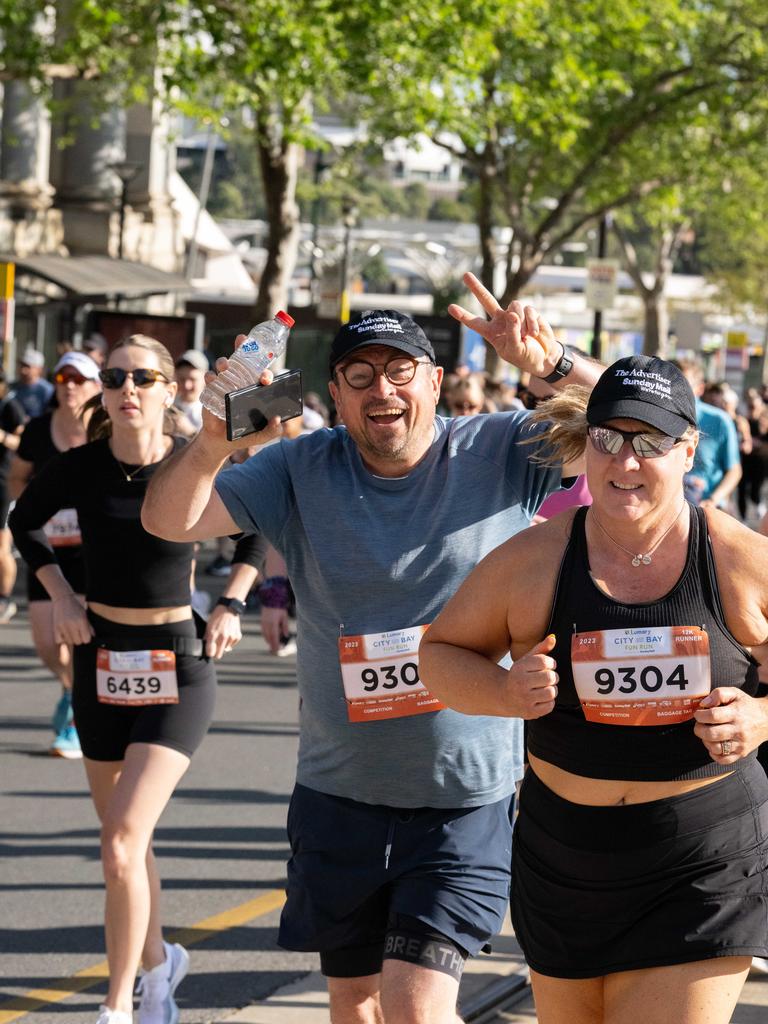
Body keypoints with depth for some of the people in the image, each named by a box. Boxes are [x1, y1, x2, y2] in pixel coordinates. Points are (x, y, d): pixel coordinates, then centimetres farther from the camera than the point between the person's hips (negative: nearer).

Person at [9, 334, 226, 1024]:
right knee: (123, 835, 15)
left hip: (178, 666, -3)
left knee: (122, 842, -14)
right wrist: (61, 596, 4)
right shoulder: (79, 469, -7)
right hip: (101, 660, 4)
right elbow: (25, 522, 14)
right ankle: (157, 960, 40)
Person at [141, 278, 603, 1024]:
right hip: (340, 795, 3)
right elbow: (168, 522, -5)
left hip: (464, 800, -3)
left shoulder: (500, 454, -4)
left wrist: (551, 366, -27)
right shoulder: (301, 472, 0)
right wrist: (213, 445, -26)